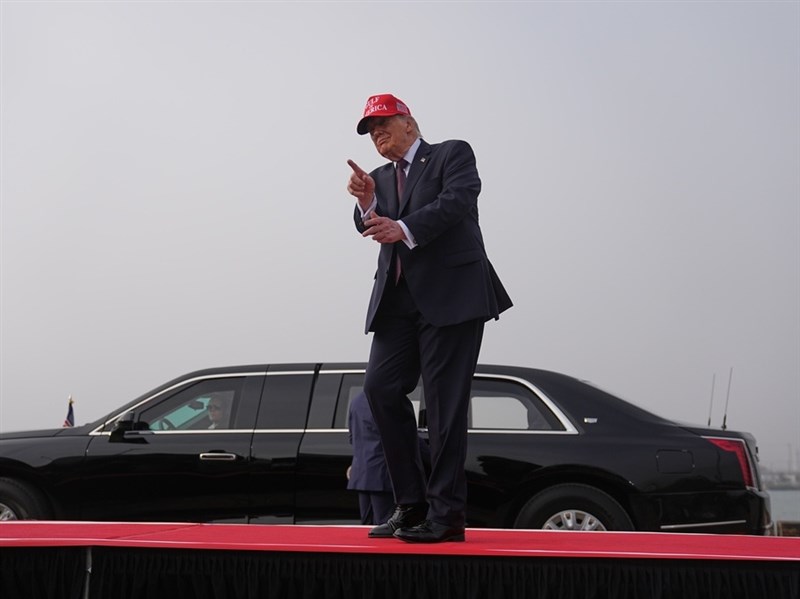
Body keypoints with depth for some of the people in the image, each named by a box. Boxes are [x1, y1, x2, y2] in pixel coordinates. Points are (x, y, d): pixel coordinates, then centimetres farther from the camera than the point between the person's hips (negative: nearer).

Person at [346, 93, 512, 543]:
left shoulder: (453, 154, 4)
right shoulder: (382, 177, 21)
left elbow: (458, 200, -14)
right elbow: (373, 228, 6)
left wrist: (403, 229, -26)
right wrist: (367, 203, -15)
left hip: (450, 295, -6)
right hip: (399, 300, 7)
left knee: (445, 400, -7)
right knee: (381, 388, -2)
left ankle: (447, 513, -4)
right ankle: (411, 504, 6)